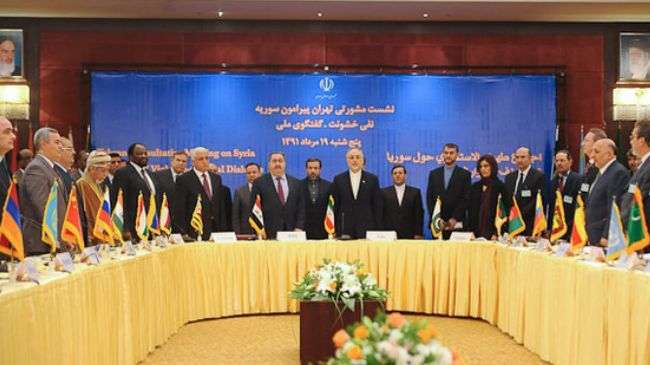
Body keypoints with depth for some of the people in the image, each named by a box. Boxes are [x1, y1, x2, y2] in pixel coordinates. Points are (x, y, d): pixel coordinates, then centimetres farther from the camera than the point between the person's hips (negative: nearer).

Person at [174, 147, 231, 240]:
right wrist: (183, 233, -12)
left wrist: (223, 229, 11)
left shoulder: (216, 178, 15)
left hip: (216, 229, 5)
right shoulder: (183, 179, -2)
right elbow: (179, 209, -6)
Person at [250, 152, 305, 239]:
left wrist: (299, 227, -2)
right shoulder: (259, 182, 4)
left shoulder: (296, 183, 13)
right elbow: (253, 208, 1)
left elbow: (301, 208, 11)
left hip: (292, 233, 2)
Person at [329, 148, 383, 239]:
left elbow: (378, 206, 5)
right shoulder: (338, 179, 8)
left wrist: (378, 230, 0)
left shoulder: (372, 179, 6)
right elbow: (334, 206, 7)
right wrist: (336, 230, 1)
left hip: (367, 229, 0)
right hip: (345, 229, 0)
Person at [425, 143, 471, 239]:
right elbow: (429, 198, 8)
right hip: (437, 224, 2)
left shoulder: (465, 174, 5)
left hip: (456, 223, -2)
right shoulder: (434, 173, 13)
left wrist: (454, 219, -10)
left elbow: (466, 199, -1)